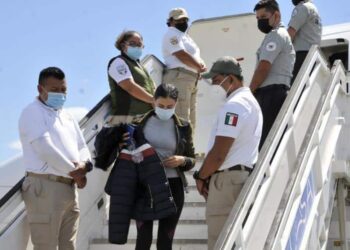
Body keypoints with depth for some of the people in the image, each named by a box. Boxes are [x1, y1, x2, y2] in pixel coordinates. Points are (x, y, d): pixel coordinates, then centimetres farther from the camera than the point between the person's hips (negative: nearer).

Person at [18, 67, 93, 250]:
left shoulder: (66, 116, 20)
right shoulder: (32, 112, -5)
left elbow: (81, 146, 18)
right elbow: (45, 148, -16)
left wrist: (83, 164, -6)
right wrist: (74, 172, -9)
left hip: (69, 187, 8)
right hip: (45, 186, -8)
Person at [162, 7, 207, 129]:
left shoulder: (186, 37, 27)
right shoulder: (171, 34, -2)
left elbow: (196, 57, 21)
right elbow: (182, 56, -14)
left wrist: (201, 65, -1)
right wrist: (199, 67, -4)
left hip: (191, 80, 10)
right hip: (178, 77, -10)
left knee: (190, 122, 10)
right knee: (181, 120, -18)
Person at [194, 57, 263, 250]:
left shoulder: (233, 105, -14)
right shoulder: (250, 101, 19)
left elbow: (218, 154, -20)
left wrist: (201, 177, -4)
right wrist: (209, 176, 17)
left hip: (227, 179, -10)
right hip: (243, 175, 10)